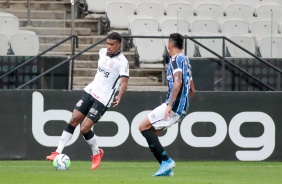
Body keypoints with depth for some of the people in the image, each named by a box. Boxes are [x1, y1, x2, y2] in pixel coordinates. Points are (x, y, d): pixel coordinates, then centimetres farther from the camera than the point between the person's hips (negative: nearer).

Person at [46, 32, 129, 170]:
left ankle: (97, 153, 16)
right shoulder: (103, 52, 5)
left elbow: (124, 82, -25)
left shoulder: (122, 62, -16)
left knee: (84, 129, -10)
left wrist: (119, 96, -43)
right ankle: (58, 152, 4)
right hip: (90, 91, 7)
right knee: (73, 120, -1)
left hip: (103, 99, -7)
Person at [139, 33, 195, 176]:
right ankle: (166, 167, 5)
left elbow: (178, 81, -24)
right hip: (182, 109, 9)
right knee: (150, 131, 12)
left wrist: (170, 104, -27)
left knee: (144, 127, -8)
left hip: (174, 106, -9)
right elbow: (192, 89, 26)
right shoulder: (186, 60, 20)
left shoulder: (176, 59, -8)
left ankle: (166, 160, -13)